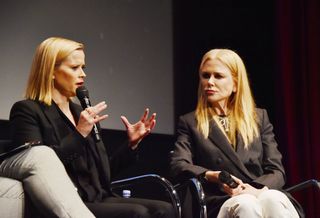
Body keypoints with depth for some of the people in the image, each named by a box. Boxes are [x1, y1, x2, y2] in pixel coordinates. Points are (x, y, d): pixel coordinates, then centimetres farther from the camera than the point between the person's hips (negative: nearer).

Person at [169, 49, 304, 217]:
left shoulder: (259, 117, 21)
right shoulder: (190, 122, 17)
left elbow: (276, 171, 11)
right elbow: (178, 166, 0)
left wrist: (258, 189, -13)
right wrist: (213, 177, -21)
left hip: (261, 195, 2)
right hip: (219, 203, -2)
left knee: (272, 200, -35)